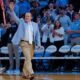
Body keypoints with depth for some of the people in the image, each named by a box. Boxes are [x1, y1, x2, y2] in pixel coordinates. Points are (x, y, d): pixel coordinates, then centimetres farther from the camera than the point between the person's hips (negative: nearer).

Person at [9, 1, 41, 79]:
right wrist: (12, 10, -23)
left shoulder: (35, 24, 9)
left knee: (29, 59, 10)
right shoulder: (21, 22, 4)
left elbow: (37, 34, 8)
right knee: (28, 58, -16)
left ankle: (24, 73, 23)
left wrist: (38, 44, -1)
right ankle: (31, 74, -23)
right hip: (24, 43, -4)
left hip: (32, 43, 4)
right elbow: (15, 17, -6)